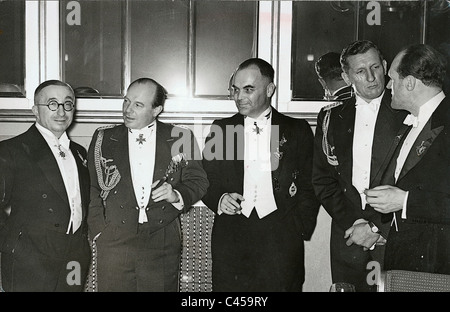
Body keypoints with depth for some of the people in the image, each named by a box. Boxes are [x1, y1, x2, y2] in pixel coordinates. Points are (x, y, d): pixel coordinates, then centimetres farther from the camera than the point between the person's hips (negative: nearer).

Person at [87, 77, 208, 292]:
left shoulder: (179, 139, 4)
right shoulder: (104, 139, 7)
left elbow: (198, 181, 7)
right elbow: (91, 189, 6)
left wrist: (177, 195, -13)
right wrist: (99, 232, -1)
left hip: (163, 242, 0)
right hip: (114, 242, 1)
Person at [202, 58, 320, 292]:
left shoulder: (298, 131, 7)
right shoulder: (221, 129, 11)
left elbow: (309, 187, 7)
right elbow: (206, 181, 12)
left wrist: (301, 229, -5)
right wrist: (220, 200, -8)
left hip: (281, 240, -1)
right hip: (230, 240, 1)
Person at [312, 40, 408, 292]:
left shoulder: (408, 114, -2)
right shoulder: (331, 117, 7)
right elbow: (322, 179, 6)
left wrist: (378, 228, -10)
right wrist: (352, 223, -6)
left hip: (395, 237, -2)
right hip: (347, 238, 2)